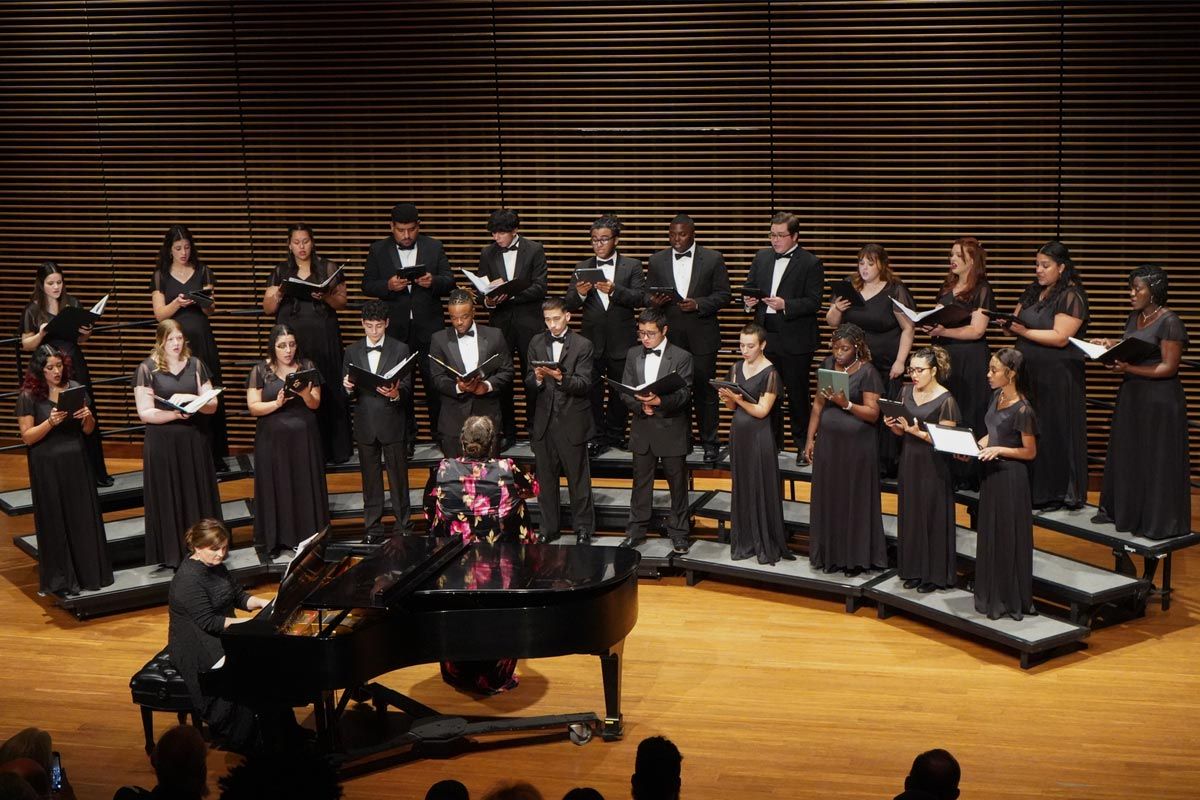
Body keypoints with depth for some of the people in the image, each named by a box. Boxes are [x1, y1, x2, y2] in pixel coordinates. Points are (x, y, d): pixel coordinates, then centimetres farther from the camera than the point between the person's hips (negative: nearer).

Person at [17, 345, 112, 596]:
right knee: (55, 523, 4)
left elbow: (88, 430, 10)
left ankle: (89, 573, 18)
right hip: (47, 468, -3)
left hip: (76, 463, 3)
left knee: (84, 518, 6)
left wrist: (88, 417, -11)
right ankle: (61, 580, 15)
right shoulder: (28, 396, -7)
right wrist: (50, 422, -22)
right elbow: (27, 437, -8)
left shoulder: (74, 387, 4)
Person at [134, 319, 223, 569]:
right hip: (161, 443, -3)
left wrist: (190, 399, -13)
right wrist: (173, 413, -23)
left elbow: (212, 405, 6)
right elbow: (145, 412, -8)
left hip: (192, 439, 3)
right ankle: (172, 555, 10)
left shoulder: (195, 365, 7)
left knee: (197, 494, 6)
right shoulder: (147, 369, -3)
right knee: (168, 498, 2)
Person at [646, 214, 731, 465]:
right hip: (669, 336, 2)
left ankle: (709, 443, 11)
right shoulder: (657, 260, 9)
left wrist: (698, 304, -16)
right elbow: (648, 294, 12)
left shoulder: (713, 259, 0)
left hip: (702, 336, -2)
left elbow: (723, 295, -1)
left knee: (704, 390, 1)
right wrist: (654, 301, -12)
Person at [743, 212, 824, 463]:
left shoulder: (811, 264, -6)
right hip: (766, 337, 5)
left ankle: (802, 445, 14)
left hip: (795, 340, -5)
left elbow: (814, 302, -12)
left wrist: (785, 305, -25)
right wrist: (749, 300, -4)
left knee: (797, 394, 3)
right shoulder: (762, 257, 11)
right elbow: (749, 286, 18)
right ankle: (773, 442, 22)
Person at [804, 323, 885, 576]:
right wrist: (810, 438, 8)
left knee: (854, 501, 3)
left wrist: (846, 404, -25)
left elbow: (873, 413, -13)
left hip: (856, 446, -5)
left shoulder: (867, 372, -9)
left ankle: (856, 558, 13)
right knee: (828, 498, 8)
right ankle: (829, 554, 18)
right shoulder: (828, 365, 7)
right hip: (828, 442, 5)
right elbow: (818, 404, 11)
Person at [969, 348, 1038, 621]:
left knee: (1008, 539, 2)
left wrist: (999, 450, -23)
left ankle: (1010, 600, 14)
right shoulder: (997, 396, 5)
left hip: (1010, 477, -8)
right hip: (992, 473, 8)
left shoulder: (1022, 410, -19)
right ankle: (991, 596, 28)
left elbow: (1030, 452, -13)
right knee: (989, 535, 15)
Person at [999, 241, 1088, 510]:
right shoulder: (1033, 292, 13)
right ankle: (1031, 489, 15)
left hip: (1058, 375, -7)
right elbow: (1018, 322, 17)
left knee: (1053, 432, -1)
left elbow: (1060, 337, -18)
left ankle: (1057, 494, 8)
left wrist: (1023, 331, -18)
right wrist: (1009, 324, -6)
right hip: (1029, 371, 7)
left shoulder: (1072, 296, -10)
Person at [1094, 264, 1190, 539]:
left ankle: (1159, 523, 10)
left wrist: (1129, 368, -25)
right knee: (1126, 456, 14)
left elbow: (1168, 367, -18)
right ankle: (1121, 510, 27)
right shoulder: (1134, 318, 9)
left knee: (1156, 461, 0)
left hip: (1160, 401, -8)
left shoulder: (1169, 322, -15)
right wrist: (1112, 346, 1)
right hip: (1131, 396, 8)